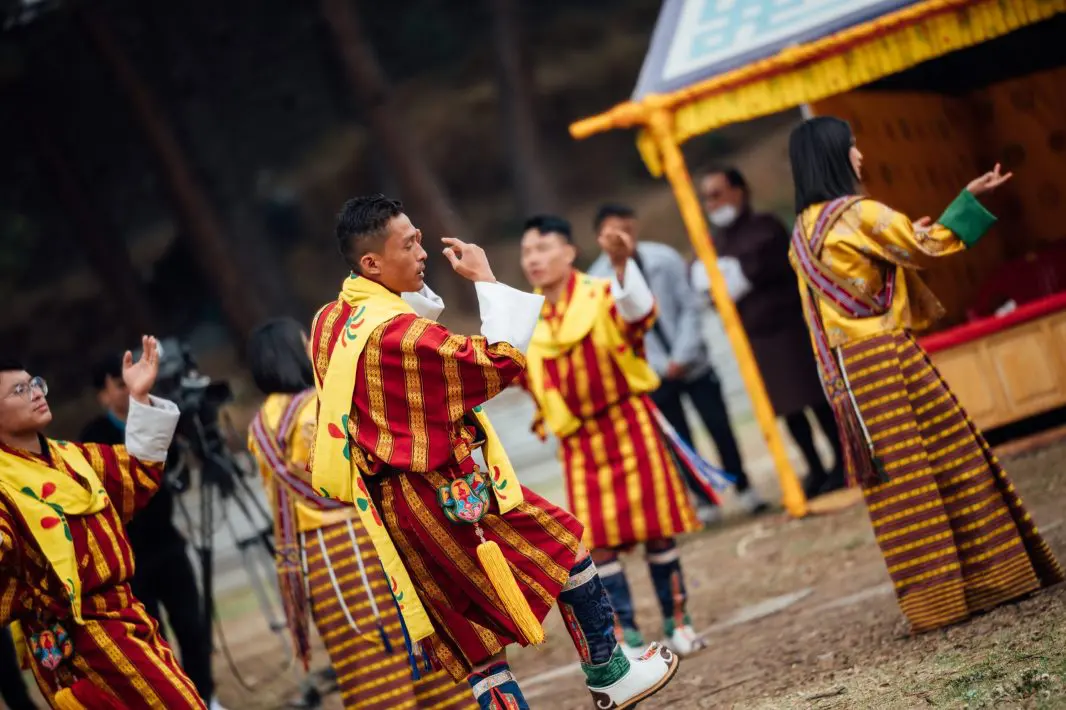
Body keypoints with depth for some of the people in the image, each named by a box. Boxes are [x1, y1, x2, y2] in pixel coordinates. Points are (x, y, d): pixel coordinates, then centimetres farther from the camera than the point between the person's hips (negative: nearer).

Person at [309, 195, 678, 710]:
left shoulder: (329, 322, 3)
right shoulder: (396, 333, -25)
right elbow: (503, 360, -22)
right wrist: (485, 279, -13)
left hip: (389, 507, 8)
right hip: (447, 495, -8)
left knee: (471, 635, 12)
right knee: (564, 546, 10)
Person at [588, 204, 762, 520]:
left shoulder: (663, 258, -9)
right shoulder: (599, 279, -10)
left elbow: (691, 307, -6)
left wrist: (681, 356, -14)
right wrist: (662, 365, -12)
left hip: (691, 362, 0)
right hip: (653, 375, 0)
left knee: (719, 426, 5)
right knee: (680, 441, 5)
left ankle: (744, 490, 20)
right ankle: (706, 501, 18)